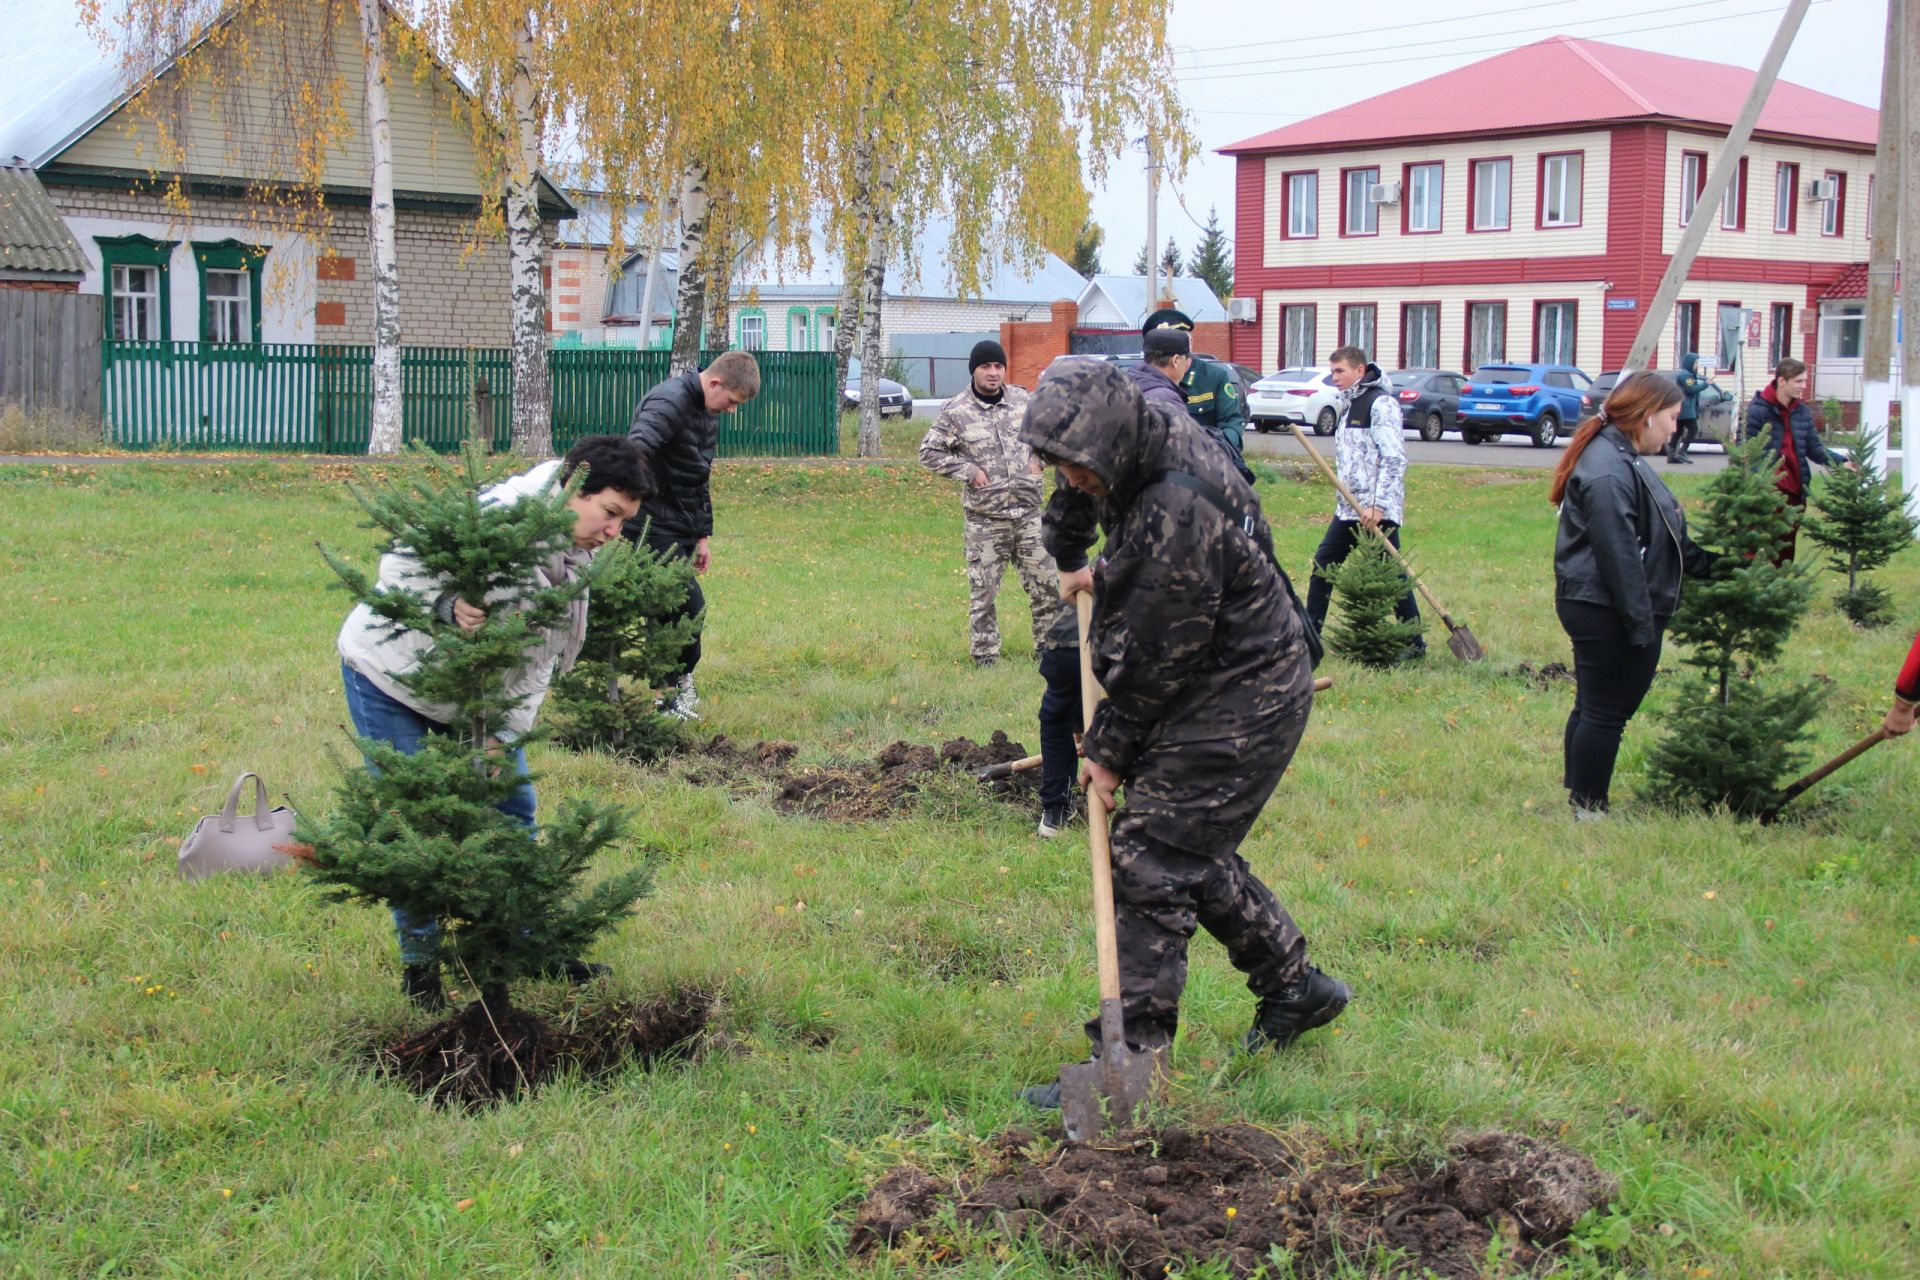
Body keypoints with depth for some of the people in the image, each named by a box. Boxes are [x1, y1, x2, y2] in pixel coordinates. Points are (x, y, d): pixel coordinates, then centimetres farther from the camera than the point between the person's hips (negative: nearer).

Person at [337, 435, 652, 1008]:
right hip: (388, 671, -7)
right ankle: (419, 961, 11)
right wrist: (450, 606, -48)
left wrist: (506, 734, -15)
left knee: (513, 806, 9)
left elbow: (541, 654, -4)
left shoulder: (574, 558, -4)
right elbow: (402, 564, -31)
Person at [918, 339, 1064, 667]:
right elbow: (929, 453, -1)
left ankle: (1048, 649, 18)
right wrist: (968, 470, -9)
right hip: (984, 519, -3)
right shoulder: (955, 412, -6)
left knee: (1045, 584, 5)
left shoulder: (1023, 400, 5)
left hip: (1028, 513, 3)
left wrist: (1039, 460, 7)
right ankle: (985, 657, 13)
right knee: (983, 591, 2)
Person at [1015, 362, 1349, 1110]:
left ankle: (1130, 1056, -6)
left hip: (1239, 704, -10)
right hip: (1218, 688, 10)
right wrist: (1072, 560, 26)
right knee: (1197, 852, 20)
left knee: (1150, 863, -11)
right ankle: (1294, 987, 35)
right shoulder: (1149, 432, -1)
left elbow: (1153, 656, -23)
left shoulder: (1179, 510, -31)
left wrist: (1110, 751, -12)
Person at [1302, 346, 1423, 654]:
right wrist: (1345, 496, 14)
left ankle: (1415, 642, 4)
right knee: (1323, 564, 9)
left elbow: (1394, 458, -19)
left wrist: (1378, 506, -23)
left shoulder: (1381, 403, -11)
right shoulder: (1350, 405, 17)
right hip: (1349, 509, 9)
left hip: (1378, 512, -9)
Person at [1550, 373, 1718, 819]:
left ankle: (1578, 795, 27)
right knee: (1606, 711, -2)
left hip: (1599, 609, 11)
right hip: (1605, 613, -11)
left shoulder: (1622, 459, 14)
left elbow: (1660, 536, 23)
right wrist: (1641, 624, -23)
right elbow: (1618, 555, -25)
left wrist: (1710, 564, 22)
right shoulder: (1608, 472, -22)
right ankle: (1589, 808, 8)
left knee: (1594, 707, 18)